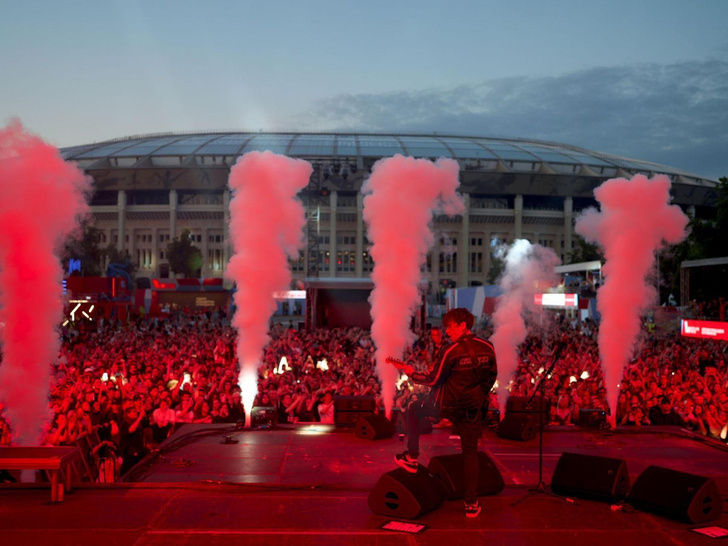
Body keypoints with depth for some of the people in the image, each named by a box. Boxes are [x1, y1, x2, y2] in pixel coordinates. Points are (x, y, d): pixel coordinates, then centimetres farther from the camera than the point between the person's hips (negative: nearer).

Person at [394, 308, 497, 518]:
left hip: (446, 405, -4)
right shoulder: (487, 347, -1)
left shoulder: (450, 350, -16)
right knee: (470, 453, 14)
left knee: (413, 410, 23)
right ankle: (472, 504, 14)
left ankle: (412, 458, 22)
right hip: (473, 408, 4)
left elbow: (433, 380, -12)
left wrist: (412, 373, 4)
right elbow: (492, 376, 11)